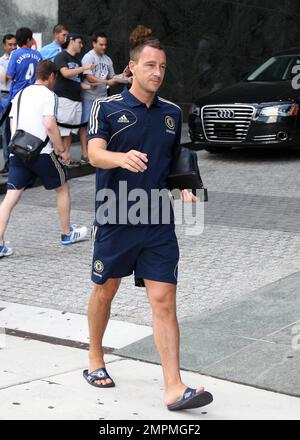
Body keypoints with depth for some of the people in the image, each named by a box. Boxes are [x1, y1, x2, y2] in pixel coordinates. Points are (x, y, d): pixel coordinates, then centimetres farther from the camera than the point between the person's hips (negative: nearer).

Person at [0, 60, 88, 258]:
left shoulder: (20, 94, 17)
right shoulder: (48, 95, -5)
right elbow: (50, 125, -17)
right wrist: (61, 149, -9)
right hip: (42, 152, -6)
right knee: (62, 188, 16)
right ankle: (67, 233, 27)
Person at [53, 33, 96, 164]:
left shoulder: (77, 60, 21)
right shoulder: (61, 56, -2)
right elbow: (66, 73, -17)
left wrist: (87, 86, 6)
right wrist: (85, 68, -14)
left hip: (76, 98, 8)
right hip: (63, 97, -7)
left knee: (71, 129, 6)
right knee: (61, 129, -11)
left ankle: (67, 156, 9)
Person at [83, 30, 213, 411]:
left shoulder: (172, 113, 12)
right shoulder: (106, 107, -2)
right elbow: (95, 153, -17)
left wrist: (183, 190, 4)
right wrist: (122, 158, -38)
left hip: (159, 223, 3)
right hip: (114, 219, -2)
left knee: (164, 301, -5)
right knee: (105, 292, 13)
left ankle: (174, 388, -6)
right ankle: (95, 360, 36)